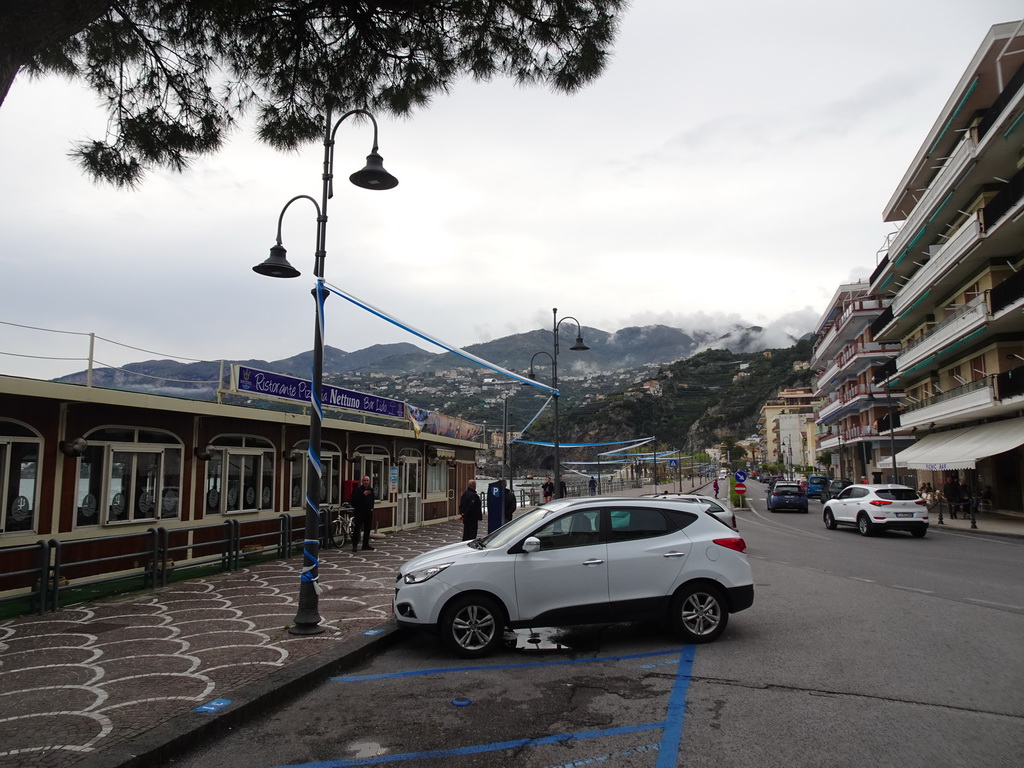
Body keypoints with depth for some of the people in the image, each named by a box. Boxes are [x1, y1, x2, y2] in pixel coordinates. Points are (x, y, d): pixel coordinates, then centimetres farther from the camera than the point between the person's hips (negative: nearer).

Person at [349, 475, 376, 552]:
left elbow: (374, 498, 23)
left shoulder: (371, 489, 12)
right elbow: (354, 499, -19)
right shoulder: (358, 490, -7)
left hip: (369, 512, 6)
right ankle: (354, 545, -4)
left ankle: (365, 544, 19)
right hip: (360, 512, -6)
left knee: (367, 529, 10)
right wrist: (363, 494, -25)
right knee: (357, 528, -7)